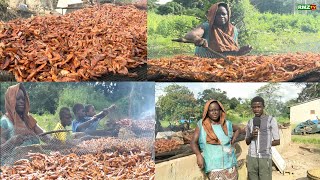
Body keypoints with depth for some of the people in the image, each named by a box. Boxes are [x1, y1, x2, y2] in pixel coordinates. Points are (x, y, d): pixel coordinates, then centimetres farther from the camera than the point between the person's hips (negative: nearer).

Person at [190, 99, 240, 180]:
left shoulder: (227, 124, 5)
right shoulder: (202, 125, -3)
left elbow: (237, 129, 25)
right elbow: (193, 142, -5)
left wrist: (233, 141, 9)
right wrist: (198, 155, -21)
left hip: (230, 165, 3)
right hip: (213, 167, -3)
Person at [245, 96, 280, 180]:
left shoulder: (271, 120, -4)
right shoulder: (250, 122, 10)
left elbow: (277, 141, 0)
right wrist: (251, 136, -4)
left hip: (265, 157, -4)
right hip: (251, 157, 4)